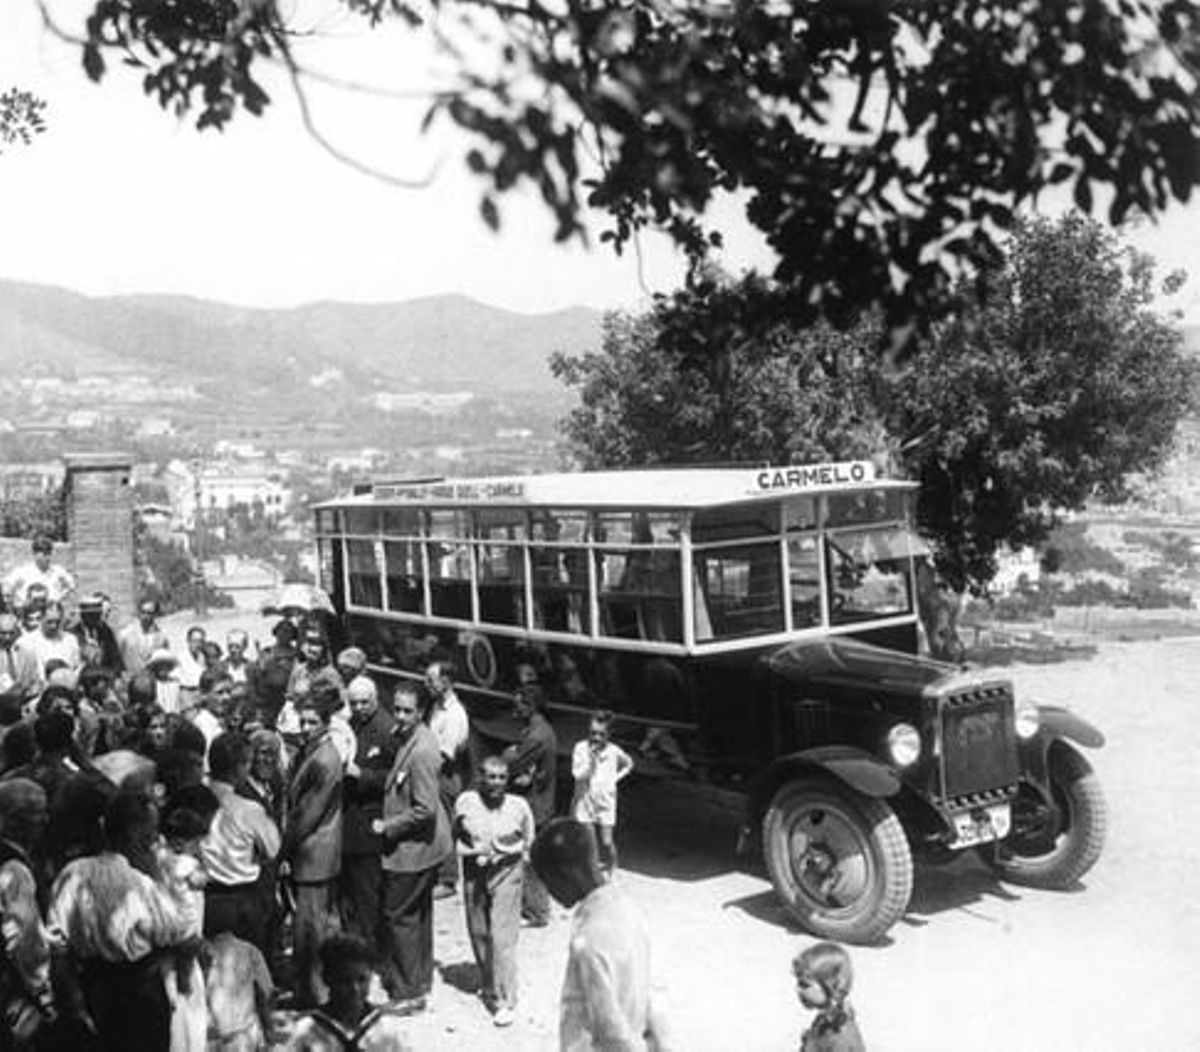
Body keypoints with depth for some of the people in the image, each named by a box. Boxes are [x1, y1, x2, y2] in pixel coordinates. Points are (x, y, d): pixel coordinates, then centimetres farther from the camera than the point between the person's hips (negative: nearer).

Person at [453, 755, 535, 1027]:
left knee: (503, 938, -8)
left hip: (506, 874, -3)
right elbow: (456, 836, 8)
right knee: (478, 933, 12)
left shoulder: (519, 806, -7)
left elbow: (529, 842, 7)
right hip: (474, 874, 3)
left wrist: (514, 847, -10)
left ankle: (505, 1001, -2)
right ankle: (489, 986, 35)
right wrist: (473, 851, -7)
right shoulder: (465, 802, -4)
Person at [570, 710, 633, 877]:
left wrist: (615, 778, 2)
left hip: (606, 803, 1)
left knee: (607, 843, -1)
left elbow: (628, 764, 14)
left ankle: (610, 872, 20)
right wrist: (591, 758, -26)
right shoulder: (581, 748, -10)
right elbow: (578, 775, -18)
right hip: (584, 802, -1)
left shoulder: (613, 750, -5)